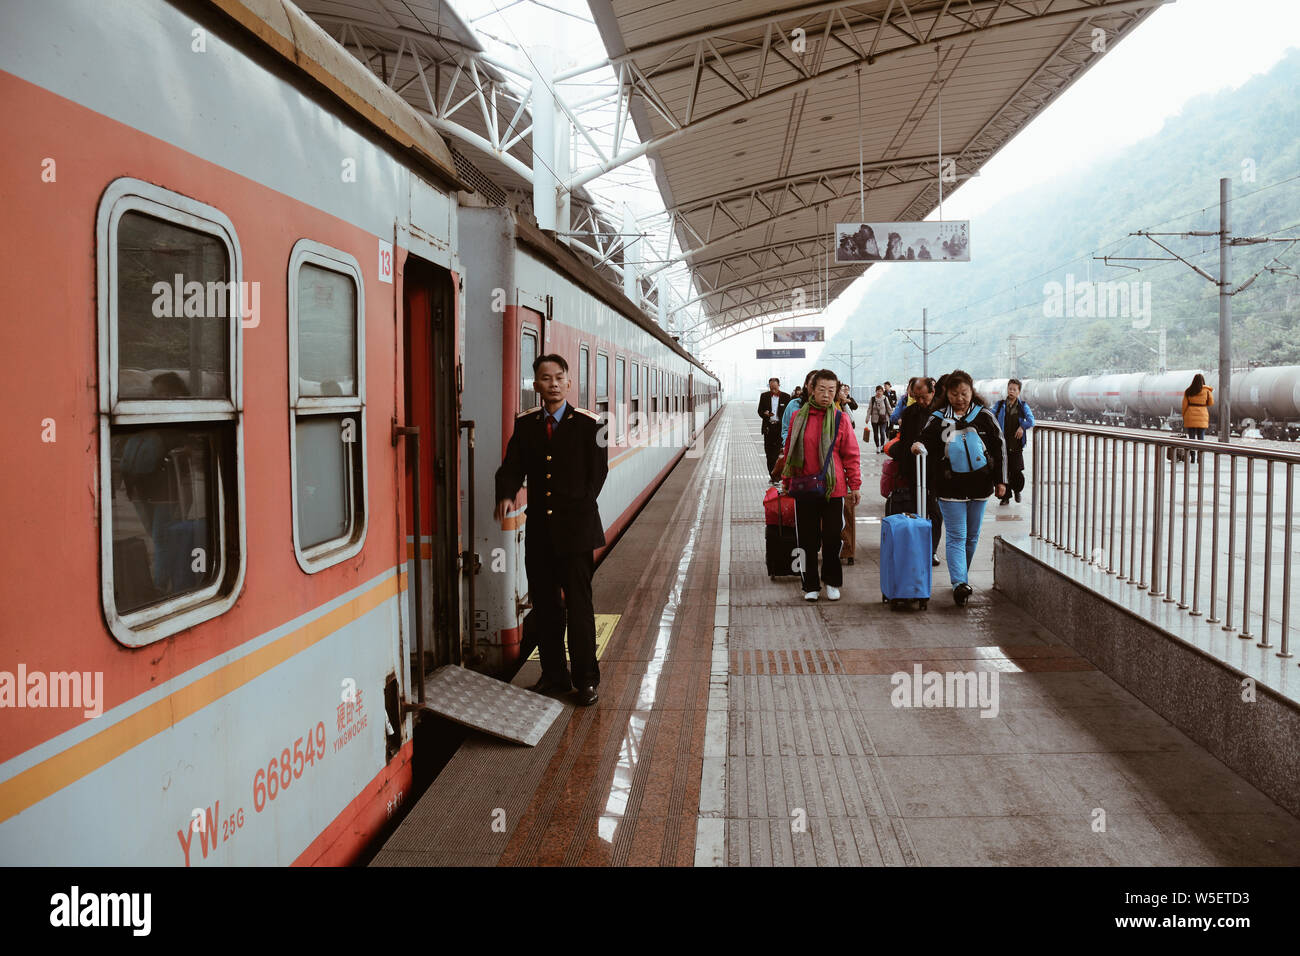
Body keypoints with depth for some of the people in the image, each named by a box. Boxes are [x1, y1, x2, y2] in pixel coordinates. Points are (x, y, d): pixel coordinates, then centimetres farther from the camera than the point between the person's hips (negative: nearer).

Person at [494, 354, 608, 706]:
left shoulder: (587, 423, -2)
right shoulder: (525, 424, 7)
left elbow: (597, 472, 0)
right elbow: (512, 466, 2)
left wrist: (578, 511, -4)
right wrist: (506, 495, -18)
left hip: (575, 529, -4)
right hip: (538, 530, 4)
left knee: (579, 606, 0)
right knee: (543, 606, 10)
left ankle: (586, 680, 11)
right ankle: (553, 674, 24)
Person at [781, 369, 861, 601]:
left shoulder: (840, 419, 0)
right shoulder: (799, 417, 3)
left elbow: (851, 454, 3)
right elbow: (789, 450, 10)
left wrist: (855, 486, 0)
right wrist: (787, 481, 12)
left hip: (833, 488, -1)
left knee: (832, 538, 6)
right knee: (808, 539, 6)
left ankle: (832, 582, 24)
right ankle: (811, 585, 18)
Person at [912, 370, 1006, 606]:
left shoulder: (984, 416, 3)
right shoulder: (937, 419, 0)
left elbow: (999, 448, 7)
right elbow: (926, 441, 0)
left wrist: (1000, 480, 6)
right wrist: (918, 446, -25)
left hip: (979, 485, 2)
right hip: (950, 487, -2)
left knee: (972, 536, 13)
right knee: (956, 537, -7)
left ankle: (962, 576, 29)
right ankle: (959, 584, -14)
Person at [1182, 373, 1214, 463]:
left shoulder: (1188, 391, -1)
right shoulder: (1207, 390, -4)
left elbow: (1184, 405, 1)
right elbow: (1211, 403, 4)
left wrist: (1184, 416, 9)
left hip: (1190, 416, 0)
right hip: (1202, 415, 0)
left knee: (1191, 437, 3)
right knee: (1201, 437, 5)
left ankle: (1192, 458, 1)